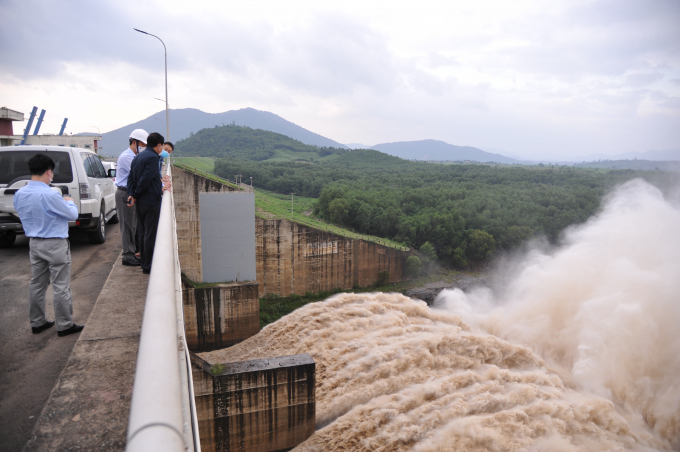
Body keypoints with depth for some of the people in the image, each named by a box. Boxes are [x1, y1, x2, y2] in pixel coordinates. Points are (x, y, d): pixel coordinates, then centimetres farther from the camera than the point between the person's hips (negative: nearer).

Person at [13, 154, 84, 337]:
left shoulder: (19, 194, 0)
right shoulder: (50, 195, -23)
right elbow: (72, 215, -13)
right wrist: (69, 202, 8)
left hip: (34, 243, 8)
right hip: (55, 245, -7)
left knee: (37, 284, 17)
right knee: (61, 287, 2)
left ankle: (37, 323, 28)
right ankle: (64, 325, 10)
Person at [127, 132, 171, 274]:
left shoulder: (138, 157, 16)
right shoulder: (153, 157, -14)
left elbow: (131, 178, 10)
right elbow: (146, 179, -21)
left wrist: (131, 195, -1)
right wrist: (135, 195, -9)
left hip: (140, 202, 9)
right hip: (151, 201, -9)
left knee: (143, 233, 16)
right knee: (151, 234, -3)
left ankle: (144, 263, 26)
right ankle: (148, 266, 2)